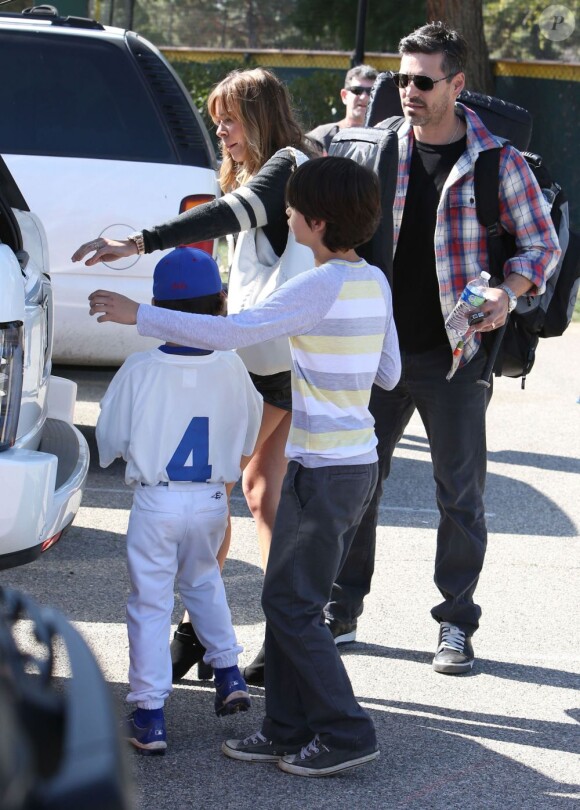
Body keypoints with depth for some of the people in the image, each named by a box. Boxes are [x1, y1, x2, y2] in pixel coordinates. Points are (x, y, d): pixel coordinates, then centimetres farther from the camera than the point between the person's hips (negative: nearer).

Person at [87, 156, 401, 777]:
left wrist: (139, 316, -18)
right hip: (357, 461, 9)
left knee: (291, 605, -1)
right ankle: (287, 729, 19)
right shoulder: (374, 283, 7)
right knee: (287, 599, 15)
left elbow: (227, 333, -23)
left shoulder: (319, 288, -18)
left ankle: (346, 732, 1)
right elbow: (388, 373, 16)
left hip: (324, 470, -9)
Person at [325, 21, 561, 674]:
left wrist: (507, 294, -15)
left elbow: (542, 243, 2)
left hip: (455, 355, -3)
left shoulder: (496, 160, -5)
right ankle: (342, 609, 19)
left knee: (460, 492, 4)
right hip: (379, 350, 3)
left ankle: (456, 623, 14)